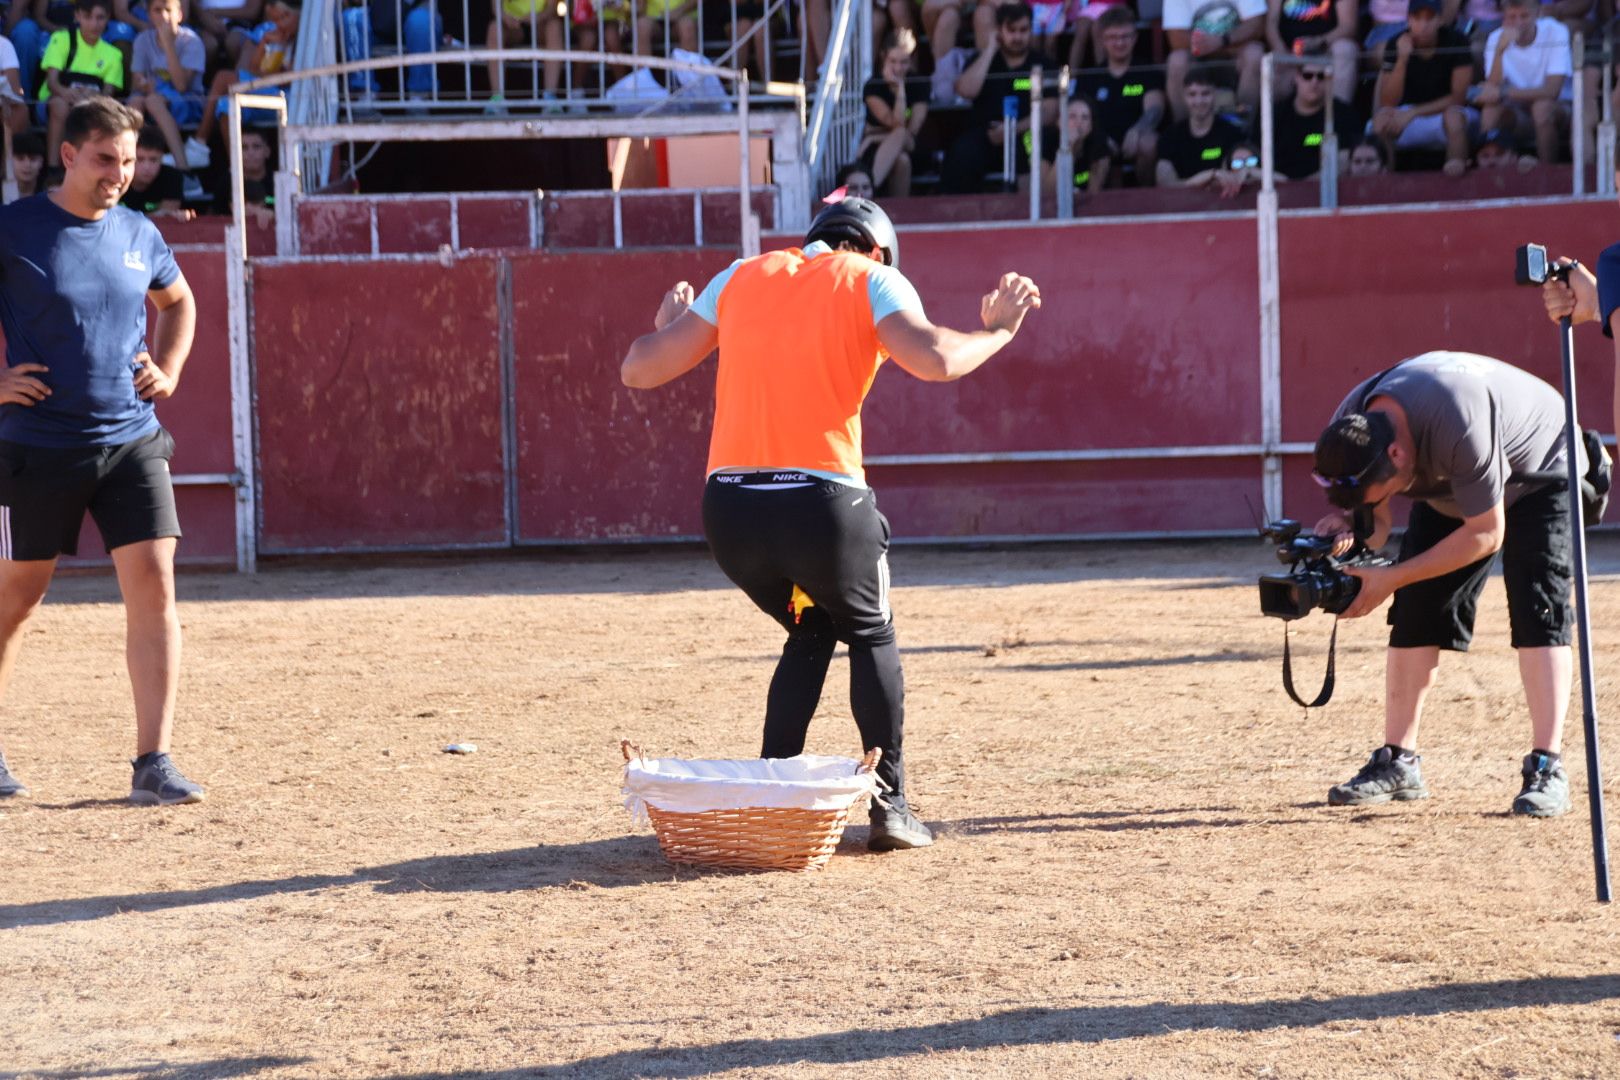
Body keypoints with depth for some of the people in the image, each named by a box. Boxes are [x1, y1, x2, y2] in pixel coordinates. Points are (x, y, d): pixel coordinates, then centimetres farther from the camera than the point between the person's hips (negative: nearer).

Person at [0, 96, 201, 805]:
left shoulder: (139, 236, 7)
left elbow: (178, 301, 27)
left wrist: (168, 371, 12)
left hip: (131, 440, 3)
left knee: (153, 583, -8)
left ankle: (152, 764, -6)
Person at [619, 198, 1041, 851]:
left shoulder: (742, 278, 18)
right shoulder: (872, 279, 8)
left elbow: (639, 369, 19)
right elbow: (936, 361, -11)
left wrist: (668, 323, 39)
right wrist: (997, 331, 7)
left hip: (728, 509, 4)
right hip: (822, 503, -4)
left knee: (811, 634, 26)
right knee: (871, 636, 20)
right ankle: (889, 806, 10)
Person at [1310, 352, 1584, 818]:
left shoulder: (1457, 425, -44)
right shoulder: (1348, 431, -24)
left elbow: (1486, 534, -34)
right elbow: (1377, 519, -11)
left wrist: (1392, 578, -36)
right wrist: (1346, 529, -35)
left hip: (1538, 475, -6)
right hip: (1449, 488, 6)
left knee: (1538, 612, -20)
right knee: (1415, 613, -4)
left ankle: (1546, 768, -21)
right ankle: (1398, 763, 2)